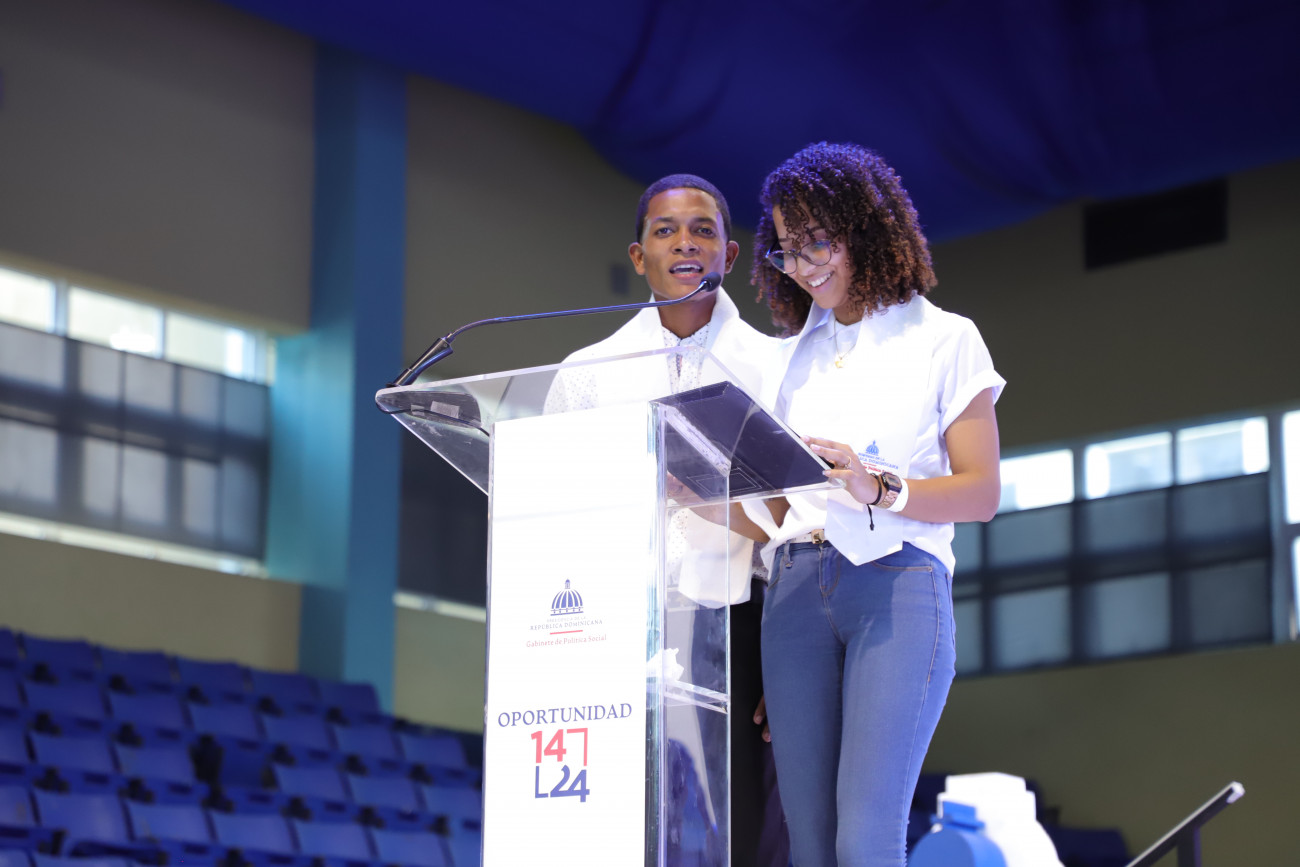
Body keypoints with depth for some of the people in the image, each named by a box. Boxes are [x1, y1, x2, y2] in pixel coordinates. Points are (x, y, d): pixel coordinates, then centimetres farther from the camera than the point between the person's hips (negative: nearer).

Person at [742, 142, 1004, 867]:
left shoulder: (943, 339, 5)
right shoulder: (794, 356, 19)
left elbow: (981, 493, -1)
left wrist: (879, 488, -17)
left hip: (898, 585, -4)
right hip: (798, 585, 5)